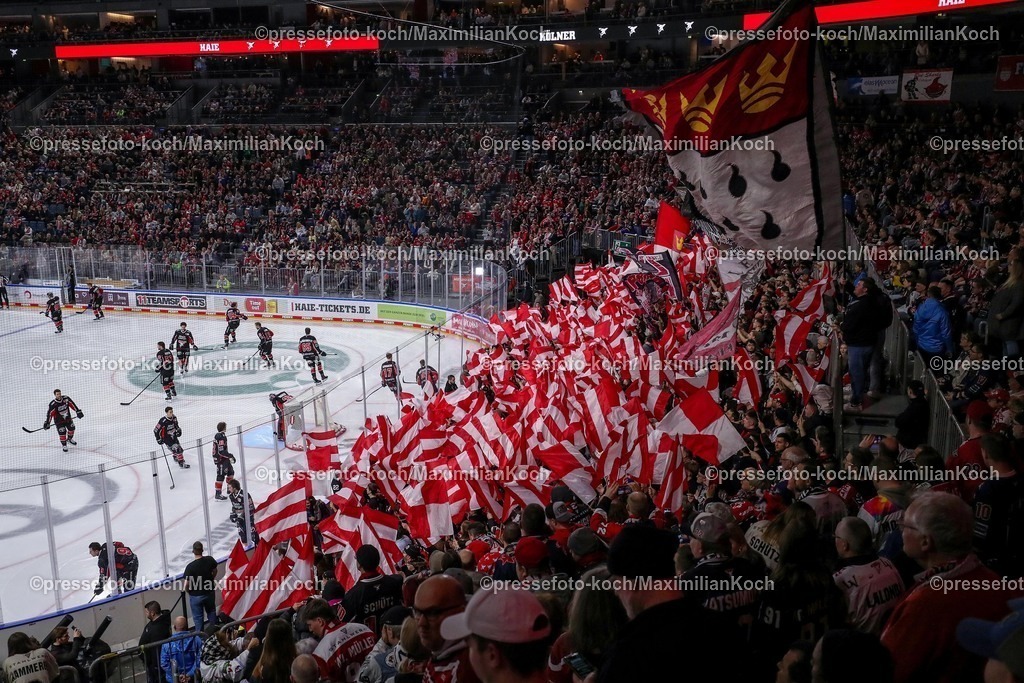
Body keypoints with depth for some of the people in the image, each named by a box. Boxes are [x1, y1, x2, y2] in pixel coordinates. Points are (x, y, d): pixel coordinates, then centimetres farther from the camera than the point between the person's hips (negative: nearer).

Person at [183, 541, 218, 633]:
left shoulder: (190, 566, -26)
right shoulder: (210, 560, -14)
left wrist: (188, 590, 1)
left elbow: (187, 584, -21)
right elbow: (215, 572, 6)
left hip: (196, 596, -4)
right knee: (211, 612, 25)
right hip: (210, 592, 4)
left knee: (198, 617, 13)